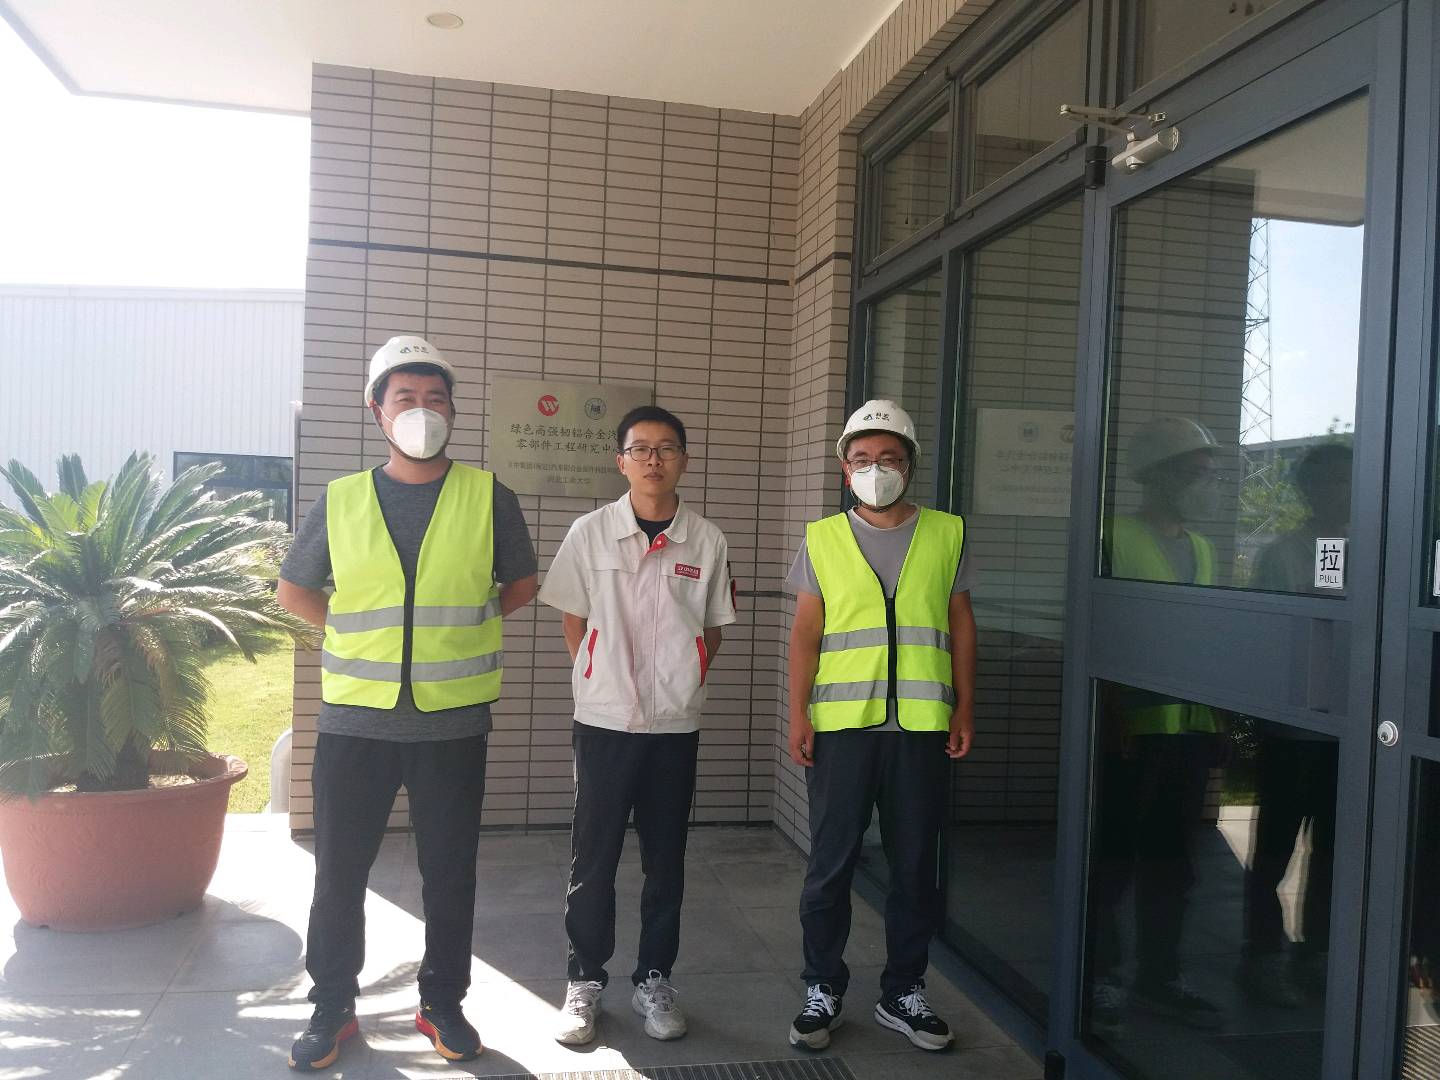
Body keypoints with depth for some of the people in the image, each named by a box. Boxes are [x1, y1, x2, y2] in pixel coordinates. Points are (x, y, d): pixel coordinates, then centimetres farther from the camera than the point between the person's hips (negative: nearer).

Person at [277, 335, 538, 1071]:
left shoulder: (489, 497, -1)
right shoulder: (340, 499, 2)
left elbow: (521, 584, 12)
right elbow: (294, 589, 14)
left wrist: (460, 624, 3)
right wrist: (360, 635, 5)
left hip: (453, 720, -1)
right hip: (354, 718, 1)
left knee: (450, 873, 9)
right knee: (339, 872, 10)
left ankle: (442, 1005, 28)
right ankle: (332, 1009, 29)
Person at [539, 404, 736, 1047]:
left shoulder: (707, 541, -1)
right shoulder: (591, 533, -4)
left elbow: (712, 630, 9)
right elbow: (573, 621, 4)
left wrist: (681, 682, 4)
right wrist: (599, 682, 2)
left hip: (676, 725, 1)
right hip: (604, 721, -1)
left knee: (665, 860, 11)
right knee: (593, 858, 6)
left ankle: (654, 980, 26)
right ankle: (585, 982, 22)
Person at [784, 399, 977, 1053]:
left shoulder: (946, 535, 8)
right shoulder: (822, 540, 5)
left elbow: (960, 626, 10)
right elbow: (805, 632, 4)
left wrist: (965, 707, 5)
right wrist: (798, 714, -4)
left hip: (922, 727, 1)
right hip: (840, 725, -1)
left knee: (915, 865, 9)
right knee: (830, 864, 5)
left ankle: (904, 993, 25)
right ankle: (823, 991, 21)